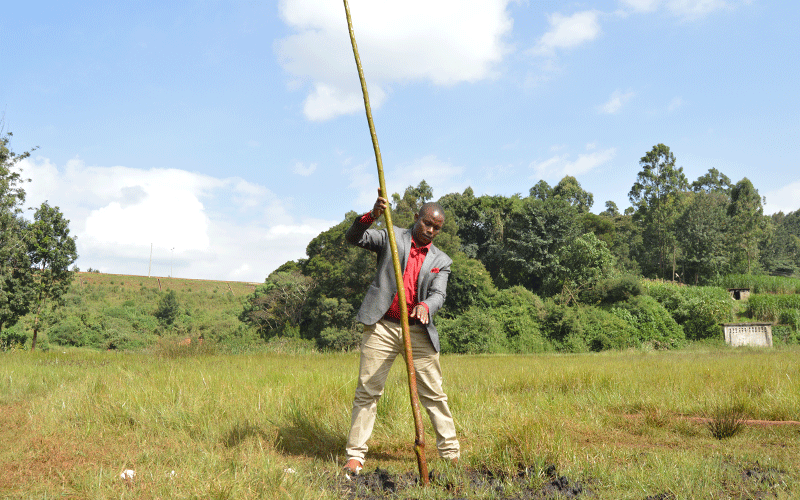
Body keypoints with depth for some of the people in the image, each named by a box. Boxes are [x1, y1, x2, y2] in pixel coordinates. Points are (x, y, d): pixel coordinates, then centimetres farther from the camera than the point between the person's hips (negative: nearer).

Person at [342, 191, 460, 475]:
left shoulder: (441, 261, 13)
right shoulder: (391, 237, 8)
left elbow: (439, 294, -1)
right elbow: (352, 238, -2)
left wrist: (425, 306, -25)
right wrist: (371, 216, -21)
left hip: (418, 331, 2)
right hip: (382, 327, -2)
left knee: (434, 394, 5)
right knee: (367, 392, -1)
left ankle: (451, 454, 16)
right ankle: (355, 455, 8)